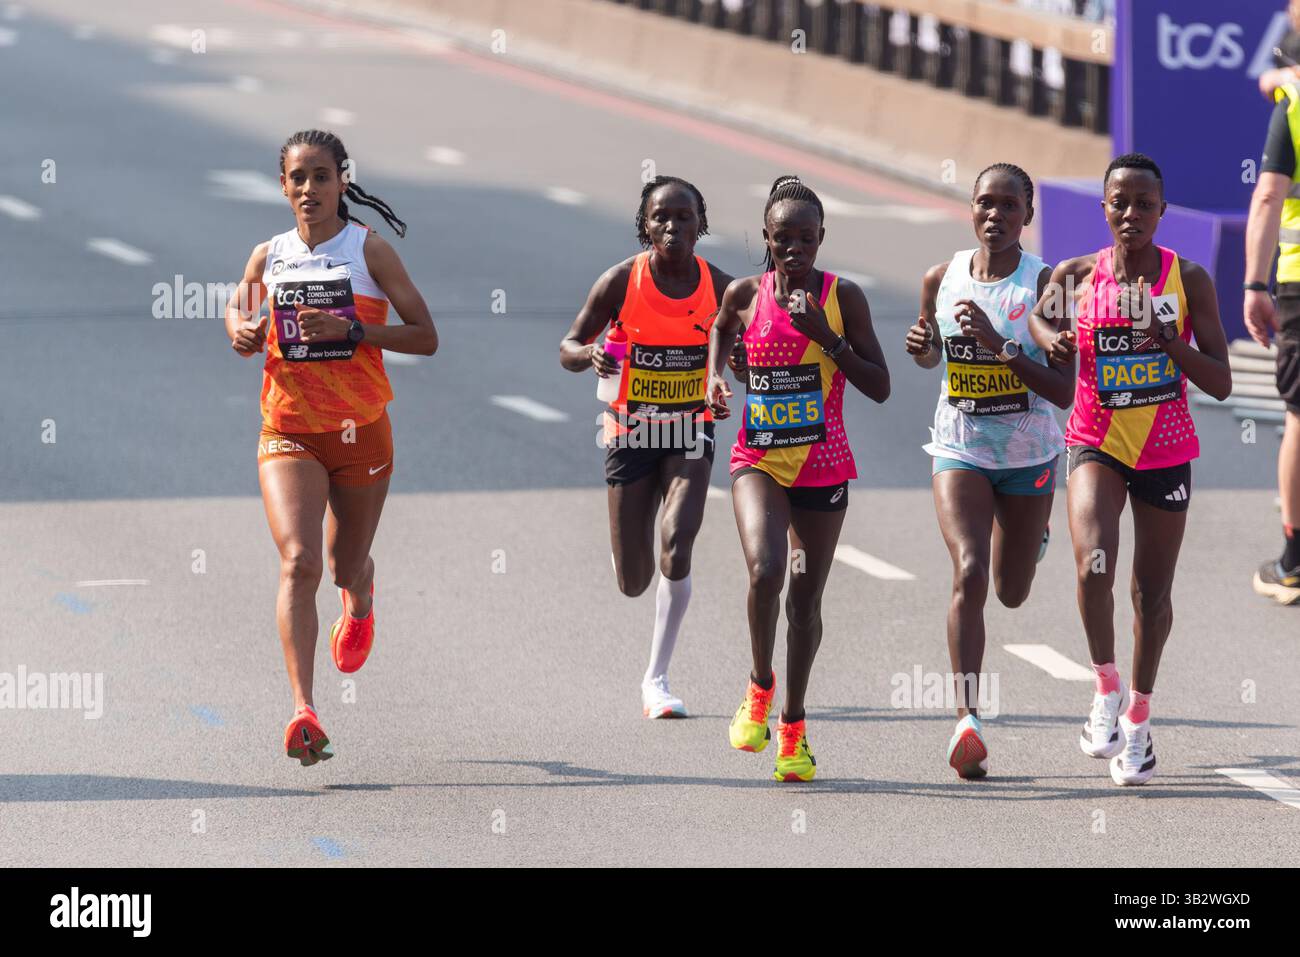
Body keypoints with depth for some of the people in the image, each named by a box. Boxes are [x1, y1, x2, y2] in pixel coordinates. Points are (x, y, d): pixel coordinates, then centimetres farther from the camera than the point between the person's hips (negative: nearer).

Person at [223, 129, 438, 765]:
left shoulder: (369, 251, -4)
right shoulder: (269, 257, 4)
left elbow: (426, 337, -5)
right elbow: (237, 308, 25)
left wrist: (351, 329, -18)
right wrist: (242, 334, 0)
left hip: (360, 431, 0)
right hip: (287, 432, 0)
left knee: (346, 566, 15)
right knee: (298, 562, -19)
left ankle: (360, 602, 56)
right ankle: (303, 712, -27)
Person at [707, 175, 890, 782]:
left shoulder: (843, 298, -6)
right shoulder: (745, 294, -2)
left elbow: (879, 387, -7)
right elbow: (722, 329, 22)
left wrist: (826, 338, -17)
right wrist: (715, 377, 4)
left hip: (823, 466, 0)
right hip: (759, 459, 0)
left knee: (805, 599, 7)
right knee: (765, 571, -25)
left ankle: (793, 724, 26)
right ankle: (760, 686, 0)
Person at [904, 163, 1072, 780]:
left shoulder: (1044, 283, -14)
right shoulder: (941, 279, -3)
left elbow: (1065, 391, -18)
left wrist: (999, 344, -27)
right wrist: (922, 348, -7)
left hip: (1029, 456, 0)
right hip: (961, 449, 0)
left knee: (1012, 593, 17)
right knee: (969, 573, -22)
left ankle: (1031, 535, 56)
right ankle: (967, 718, -23)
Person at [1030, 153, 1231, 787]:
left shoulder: (1188, 280, -7)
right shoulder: (1075, 277, -4)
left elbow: (1220, 383, -6)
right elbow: (1039, 316, 18)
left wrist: (1172, 344, -23)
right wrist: (1050, 339, -5)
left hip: (1165, 451, 0)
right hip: (1097, 443, 0)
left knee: (1152, 592, 9)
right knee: (1093, 567, -24)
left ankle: (1138, 717, 30)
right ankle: (1106, 687, -1)